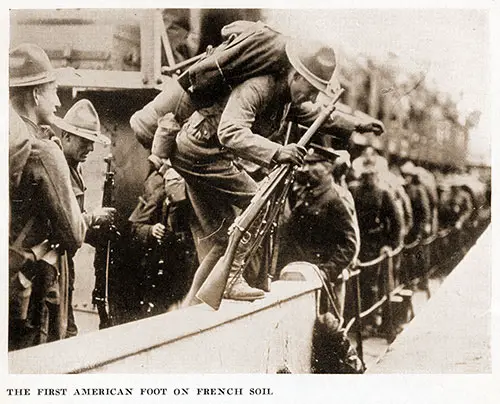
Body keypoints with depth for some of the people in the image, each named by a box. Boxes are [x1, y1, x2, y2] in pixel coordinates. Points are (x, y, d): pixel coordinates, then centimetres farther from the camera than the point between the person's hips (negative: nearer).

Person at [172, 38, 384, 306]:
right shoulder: (255, 89, -26)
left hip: (195, 153, 10)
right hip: (199, 150, -10)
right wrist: (276, 152, -50)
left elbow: (315, 115, 24)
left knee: (214, 232, 11)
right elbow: (230, 133, -41)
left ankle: (194, 302, 19)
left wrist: (357, 126, 25)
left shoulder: (288, 97, 4)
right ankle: (231, 276, -6)